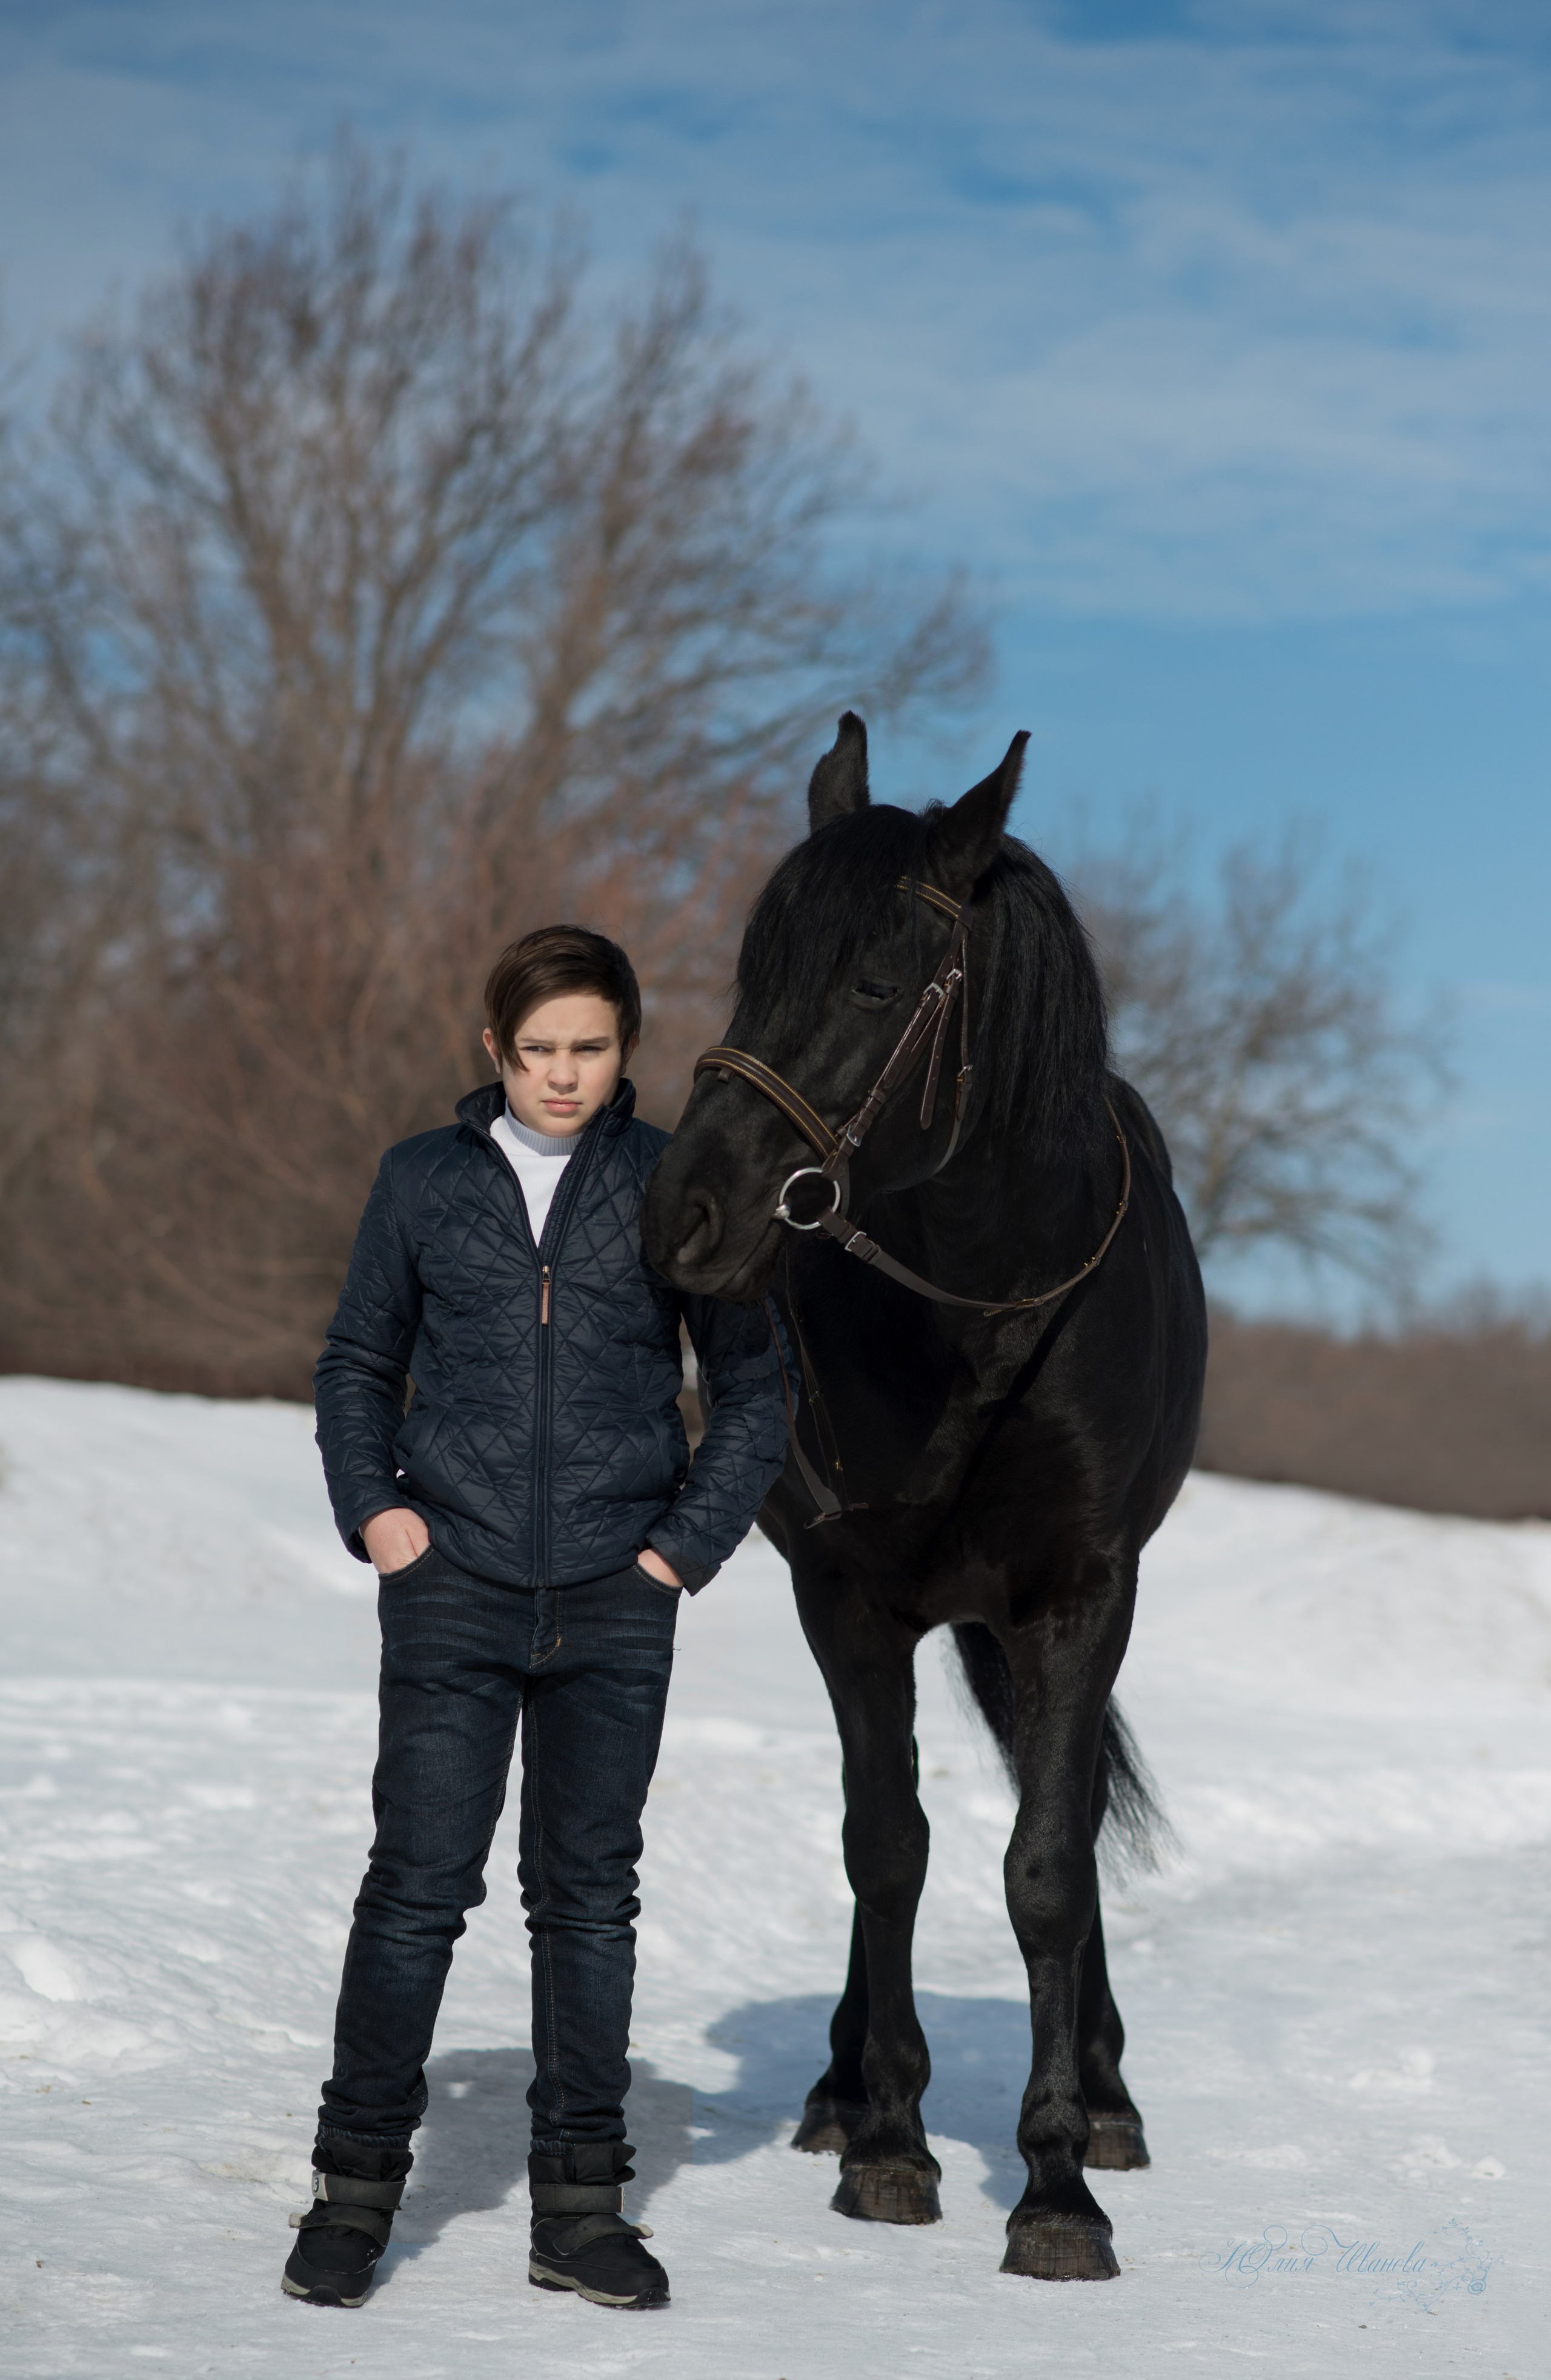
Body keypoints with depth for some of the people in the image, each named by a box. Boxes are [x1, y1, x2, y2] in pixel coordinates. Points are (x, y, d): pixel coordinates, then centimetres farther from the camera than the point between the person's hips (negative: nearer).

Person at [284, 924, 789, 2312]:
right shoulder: (425, 1182, 4)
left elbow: (754, 1392, 7)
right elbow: (358, 1363, 14)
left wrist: (690, 1542, -3)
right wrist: (370, 1505, -1)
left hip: (614, 1601, 1)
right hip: (453, 1589, 0)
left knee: (590, 1892, 7)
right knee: (419, 1884, -2)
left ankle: (581, 2204, 15)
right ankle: (355, 2187, 9)